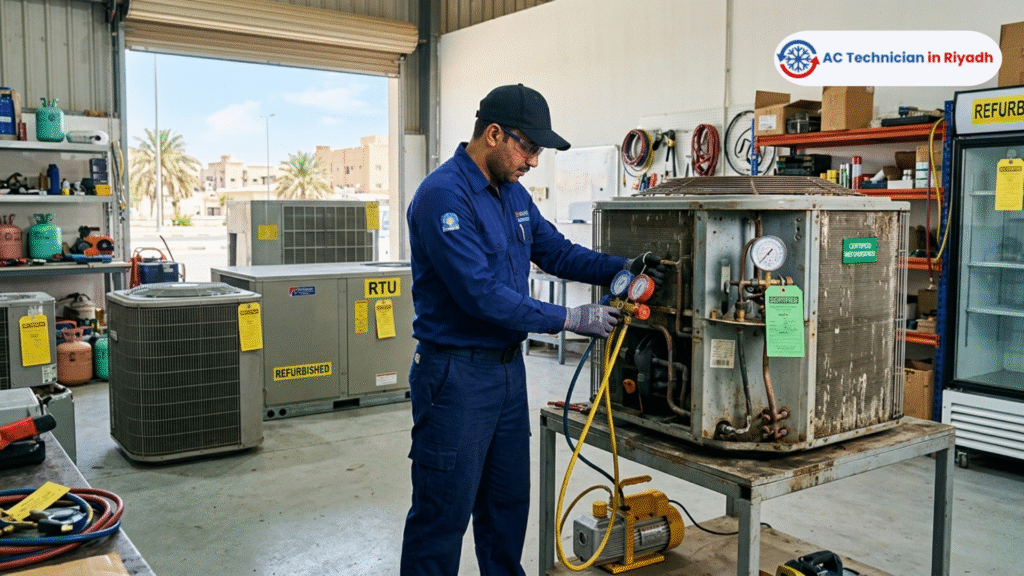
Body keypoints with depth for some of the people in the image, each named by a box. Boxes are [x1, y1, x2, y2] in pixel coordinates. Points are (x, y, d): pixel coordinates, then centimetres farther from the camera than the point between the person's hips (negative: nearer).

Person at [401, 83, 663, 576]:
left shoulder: (512, 193, 8)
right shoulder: (443, 196, -20)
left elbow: (557, 252, 17)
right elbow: (481, 294, -26)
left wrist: (621, 268, 1)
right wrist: (570, 320, -21)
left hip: (508, 368, 9)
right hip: (456, 374, -8)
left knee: (508, 502, 21)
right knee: (443, 514, 3)